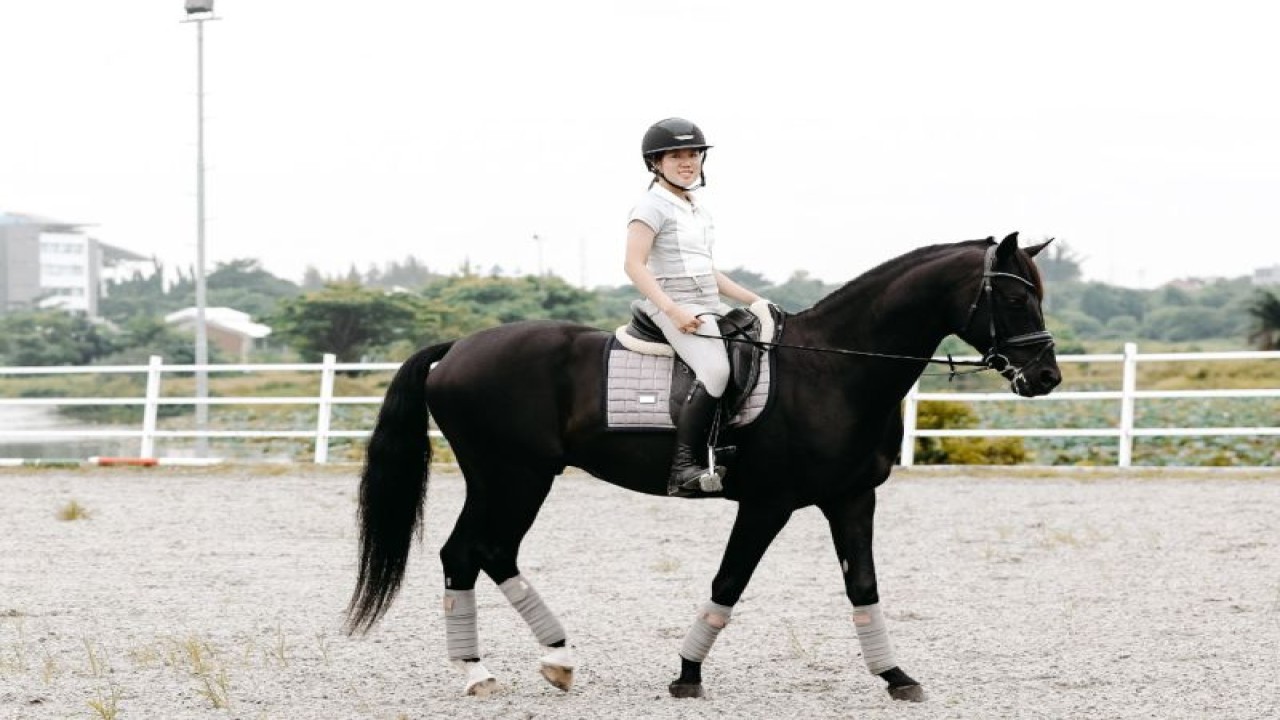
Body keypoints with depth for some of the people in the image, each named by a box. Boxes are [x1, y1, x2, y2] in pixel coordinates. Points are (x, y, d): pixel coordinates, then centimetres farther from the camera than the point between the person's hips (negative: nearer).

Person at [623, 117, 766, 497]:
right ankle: (684, 468, -32)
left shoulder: (698, 209, 20)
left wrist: (754, 301, 19)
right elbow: (635, 265, -15)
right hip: (674, 307, -9)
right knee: (715, 370, -31)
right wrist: (674, 310, -25)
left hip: (709, 307, 9)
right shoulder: (653, 206, -6)